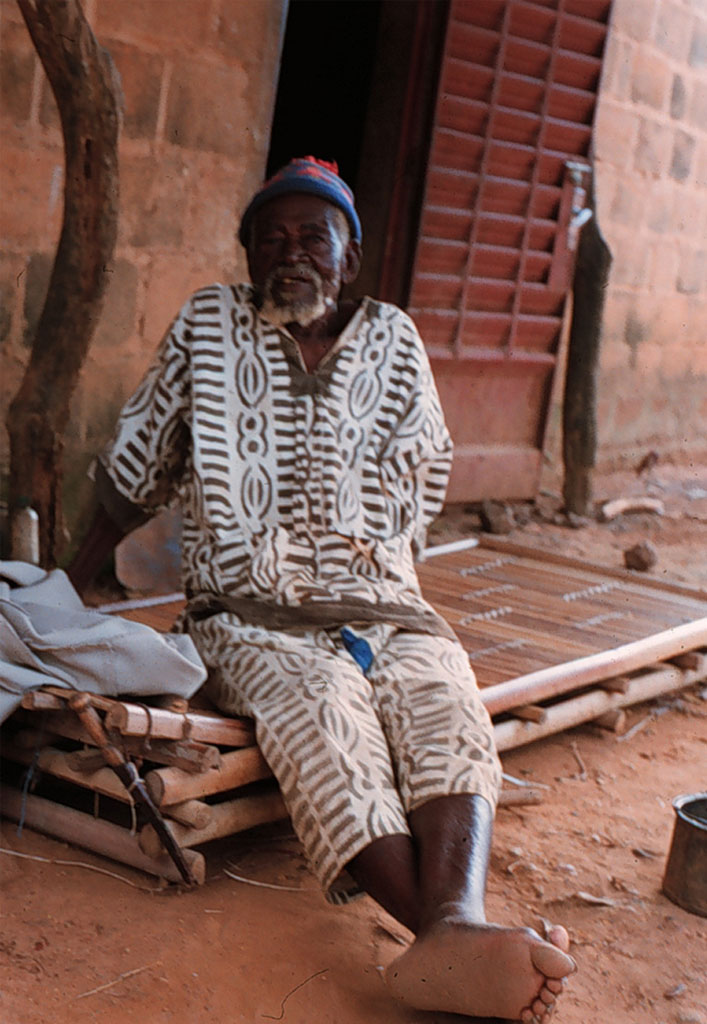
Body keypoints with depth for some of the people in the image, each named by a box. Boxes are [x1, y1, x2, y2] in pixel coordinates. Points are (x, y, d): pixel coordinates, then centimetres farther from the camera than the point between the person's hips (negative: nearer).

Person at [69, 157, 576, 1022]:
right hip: (250, 612, -2)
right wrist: (68, 588, 17)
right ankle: (445, 934, -55)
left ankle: (455, 927, -57)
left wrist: (385, 572, 6)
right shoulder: (208, 325, 9)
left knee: (444, 698, -31)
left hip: (379, 599, 2)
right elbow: (134, 471, 15)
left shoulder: (394, 342, 12)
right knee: (322, 702, -35)